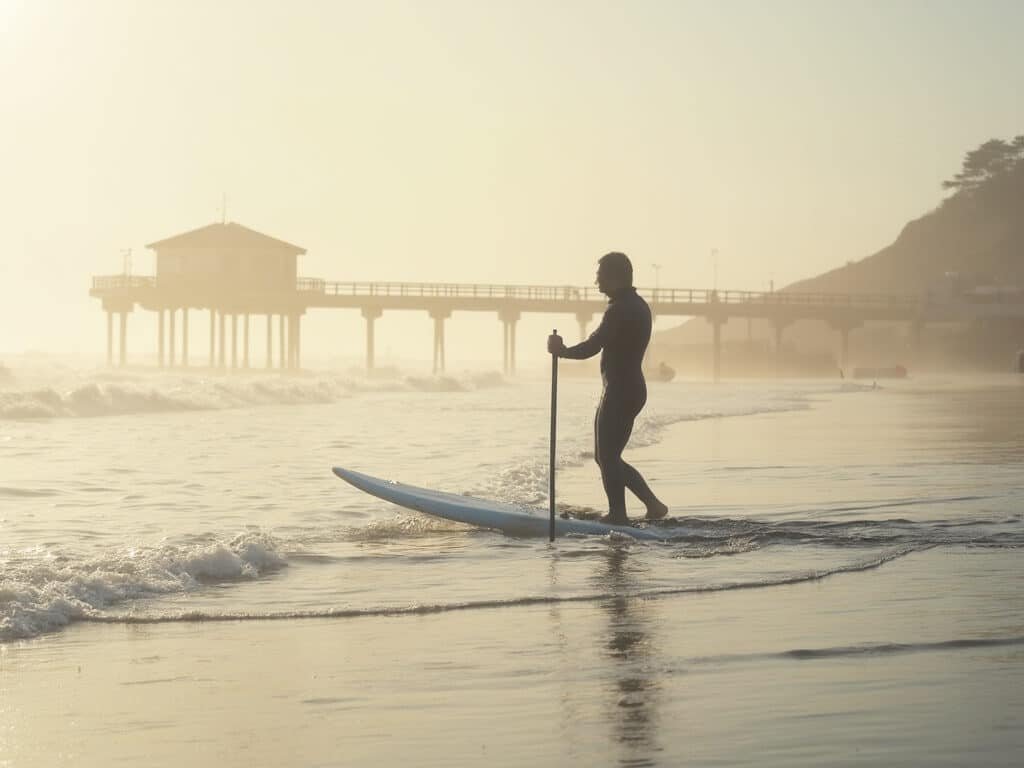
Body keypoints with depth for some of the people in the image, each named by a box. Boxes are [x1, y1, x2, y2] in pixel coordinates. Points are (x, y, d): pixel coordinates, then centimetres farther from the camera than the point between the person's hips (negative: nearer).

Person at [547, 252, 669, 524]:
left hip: (620, 392, -10)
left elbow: (591, 347, -20)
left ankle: (618, 515, -1)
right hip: (631, 389, 10)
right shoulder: (637, 305, 15)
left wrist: (560, 350, -5)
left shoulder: (620, 310, -18)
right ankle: (653, 504, 14)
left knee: (607, 458, -4)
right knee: (607, 456, 15)